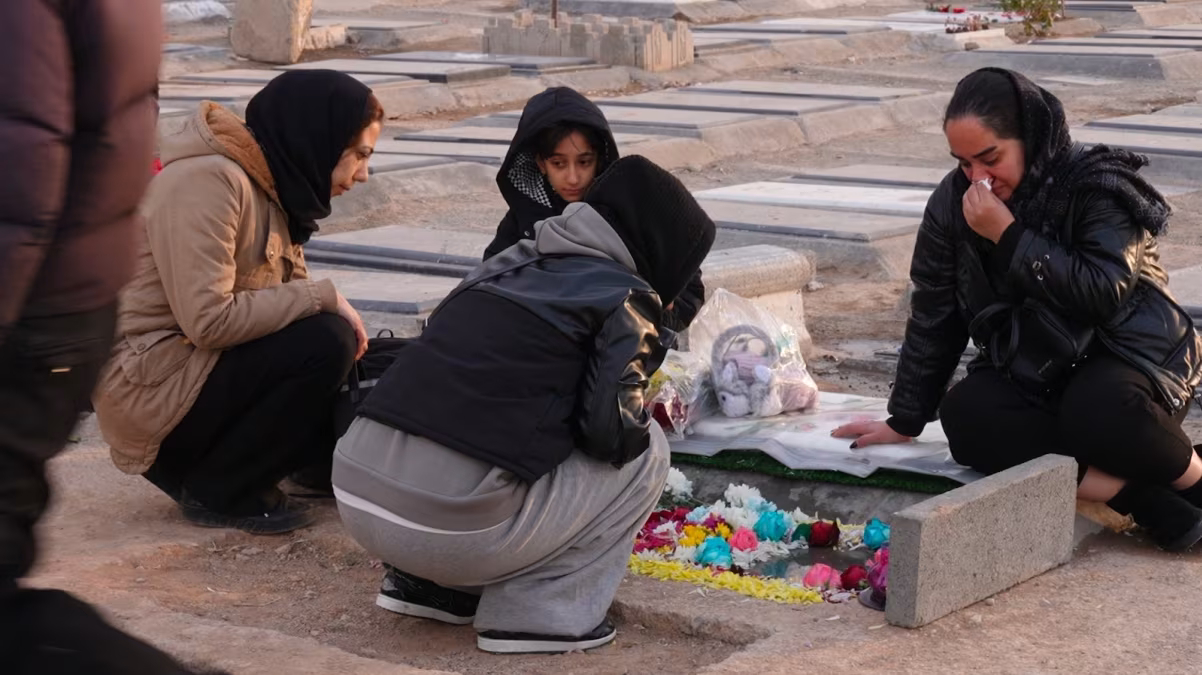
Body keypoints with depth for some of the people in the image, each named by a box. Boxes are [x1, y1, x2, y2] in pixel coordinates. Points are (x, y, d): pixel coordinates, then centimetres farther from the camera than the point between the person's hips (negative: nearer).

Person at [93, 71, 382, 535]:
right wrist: (323, 298, -22)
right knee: (326, 342, -24)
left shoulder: (273, 187, 11)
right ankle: (218, 492, -8)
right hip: (148, 385, -10)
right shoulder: (208, 180, -20)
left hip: (195, 367, 10)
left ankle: (190, 463, 12)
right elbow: (208, 319, -28)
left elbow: (286, 293, 7)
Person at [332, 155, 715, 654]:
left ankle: (427, 582, 20)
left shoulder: (512, 263, 20)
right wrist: (637, 422, 15)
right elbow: (614, 431, -8)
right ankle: (536, 611, 3)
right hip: (454, 524, -7)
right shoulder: (623, 298, 0)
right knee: (647, 453, 10)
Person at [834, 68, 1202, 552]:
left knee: (1100, 412, -40)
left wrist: (1010, 236, -27)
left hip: (1126, 353, -5)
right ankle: (1142, 496, -32)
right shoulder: (955, 203, -2)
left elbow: (1106, 293, -27)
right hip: (1027, 368, 5)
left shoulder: (1099, 185, -15)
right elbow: (933, 317, 6)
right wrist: (904, 421, 8)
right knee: (964, 416, -28)